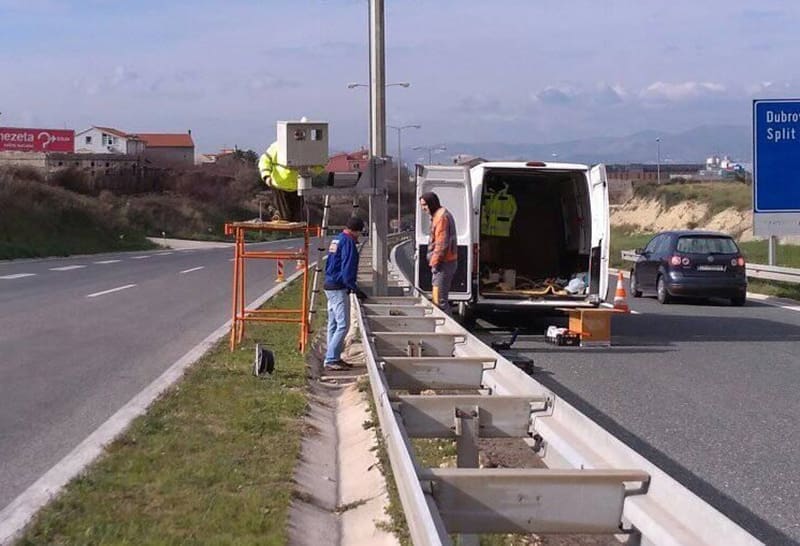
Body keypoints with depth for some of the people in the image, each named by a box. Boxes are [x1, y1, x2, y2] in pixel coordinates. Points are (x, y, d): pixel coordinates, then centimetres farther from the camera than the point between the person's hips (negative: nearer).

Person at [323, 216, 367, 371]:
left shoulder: (336, 239, 16)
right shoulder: (348, 242, -13)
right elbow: (347, 270, -19)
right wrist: (355, 289, -15)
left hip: (330, 286, 10)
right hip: (339, 288, -10)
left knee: (333, 325, 14)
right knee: (343, 325, -10)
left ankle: (334, 358, 19)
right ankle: (331, 359, -12)